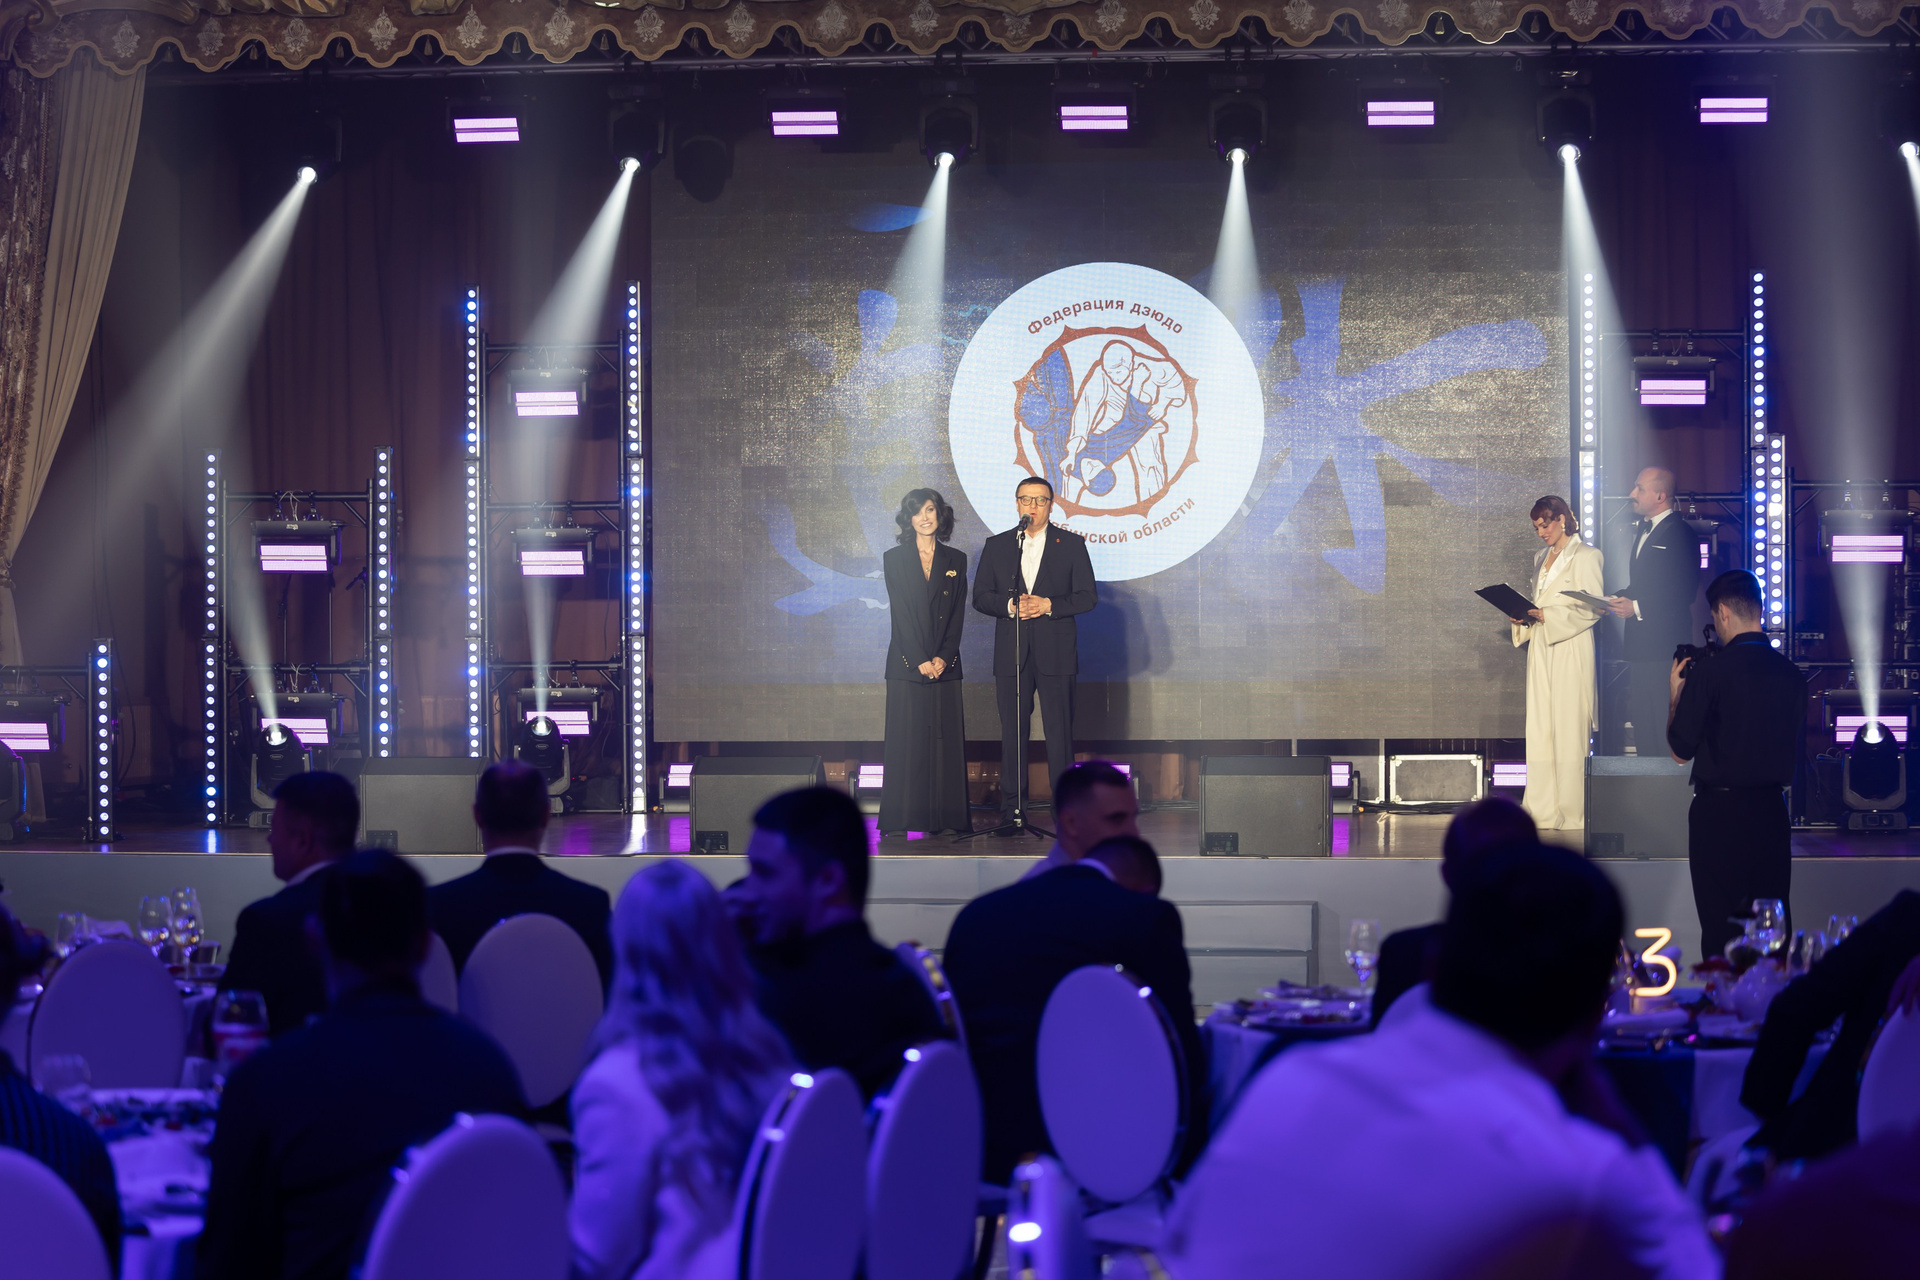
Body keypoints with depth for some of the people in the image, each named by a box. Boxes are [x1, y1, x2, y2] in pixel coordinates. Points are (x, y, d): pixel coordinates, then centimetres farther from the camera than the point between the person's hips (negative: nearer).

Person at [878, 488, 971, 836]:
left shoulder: (955, 560, 11)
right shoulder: (894, 559, 5)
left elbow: (958, 615, 5)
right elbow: (900, 613, -3)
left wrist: (943, 657, -7)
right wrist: (920, 661, -11)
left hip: (945, 664, 2)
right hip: (906, 663, -2)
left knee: (946, 739, 0)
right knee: (907, 740, -4)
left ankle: (947, 818, 2)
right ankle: (901, 820, -2)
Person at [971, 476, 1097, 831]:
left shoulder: (1072, 545, 6)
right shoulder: (996, 546, 11)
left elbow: (1088, 596, 2)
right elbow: (980, 597, 8)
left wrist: (1048, 605, -12)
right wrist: (1010, 605, -11)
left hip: (1056, 653, -2)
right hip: (1011, 654, 2)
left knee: (1060, 731, -3)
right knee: (1013, 731, 1)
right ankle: (1011, 811, 4)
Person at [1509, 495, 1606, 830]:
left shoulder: (1585, 556, -4)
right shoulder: (1542, 559, 20)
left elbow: (1591, 610, -10)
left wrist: (1547, 616, -16)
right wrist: (1525, 617, 5)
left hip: (1570, 649, -7)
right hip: (1541, 651, 7)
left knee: (1569, 730, -8)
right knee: (1540, 730, 2)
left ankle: (1571, 812, -5)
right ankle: (1543, 811, 2)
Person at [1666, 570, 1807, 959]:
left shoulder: (1709, 672, -13)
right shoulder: (1791, 674, 2)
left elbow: (1681, 750, -7)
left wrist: (1675, 693, 8)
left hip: (1719, 810, -5)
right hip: (1772, 809, 5)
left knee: (1720, 929, 0)